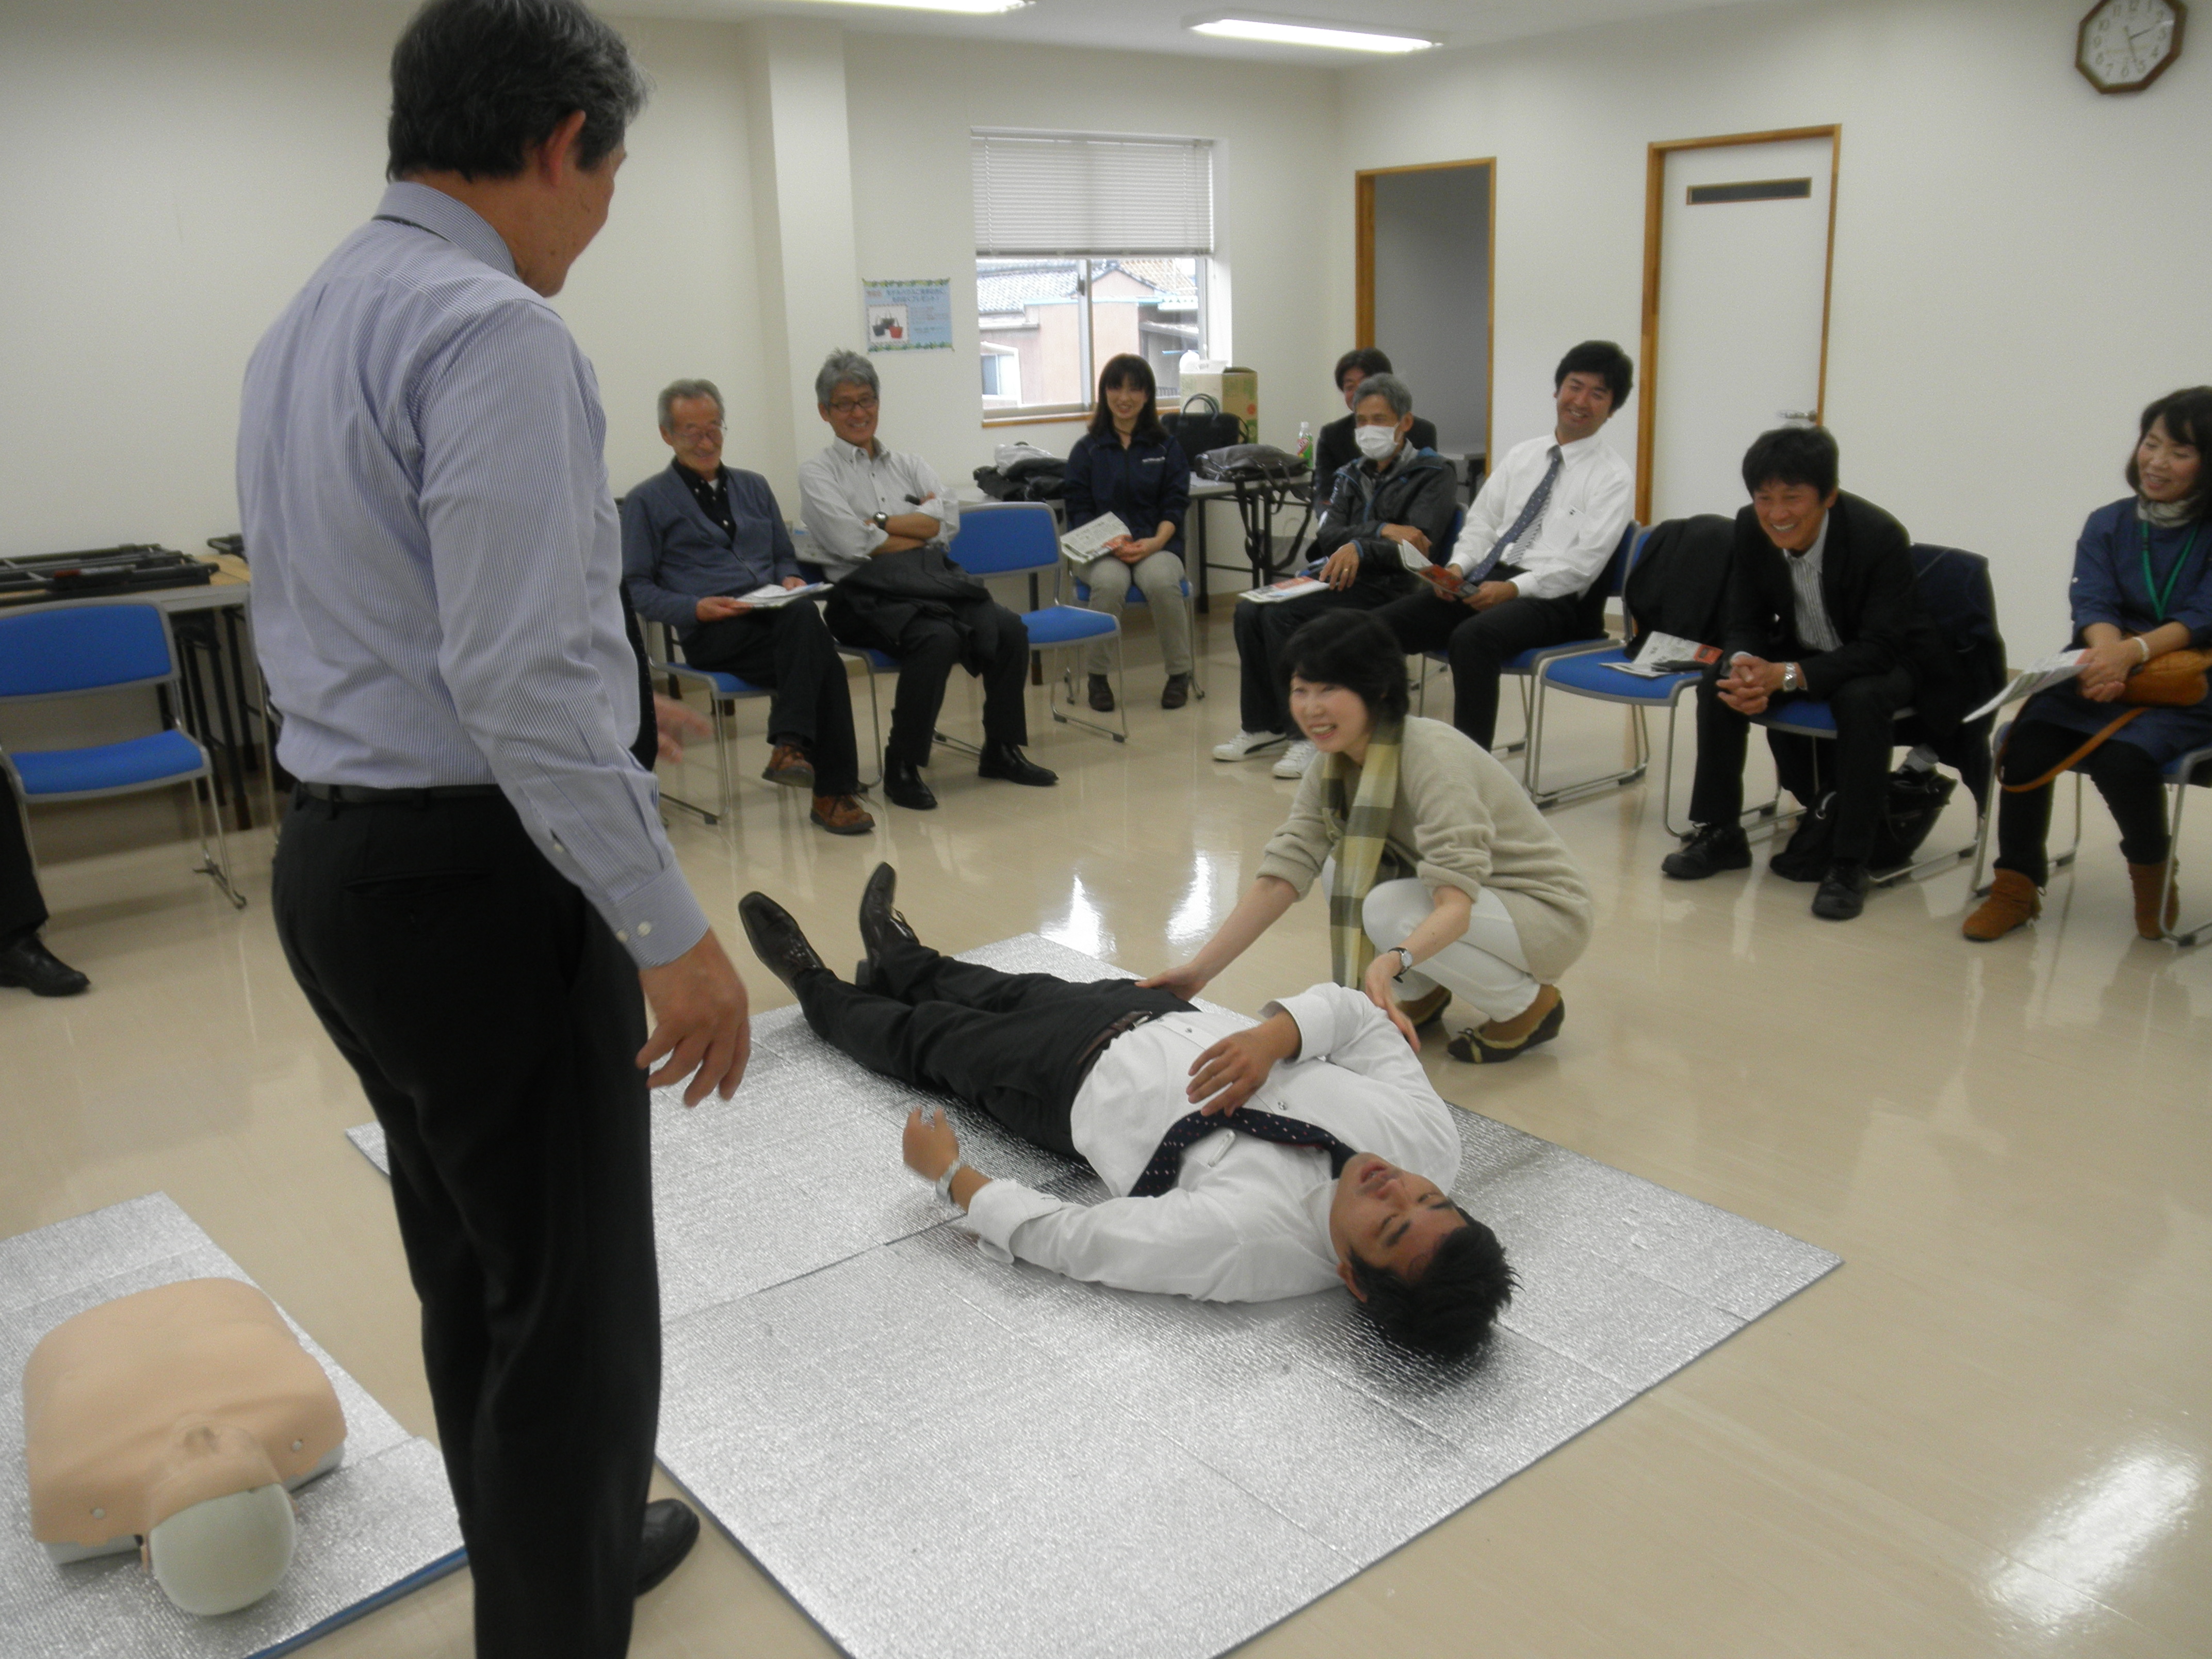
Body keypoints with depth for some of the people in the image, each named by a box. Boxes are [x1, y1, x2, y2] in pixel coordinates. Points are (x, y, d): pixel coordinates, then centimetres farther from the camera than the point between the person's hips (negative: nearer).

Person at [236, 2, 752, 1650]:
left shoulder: (303, 325, 14)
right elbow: (519, 677, -25)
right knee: (574, 1309, 4)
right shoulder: (499, 334, -18)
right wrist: (671, 930, -20)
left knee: (470, 1271, 22)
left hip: (335, 854, 10)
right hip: (476, 875, -10)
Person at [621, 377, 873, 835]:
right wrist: (696, 608, -13)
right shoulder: (647, 501, 10)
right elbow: (635, 588, 4)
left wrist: (789, 581, 3)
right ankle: (832, 791, -33)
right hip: (712, 633, -4)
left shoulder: (753, 487, 26)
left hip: (773, 616, 5)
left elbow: (784, 557, 28)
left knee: (803, 612, -36)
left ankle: (791, 746, -36)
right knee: (823, 662, -32)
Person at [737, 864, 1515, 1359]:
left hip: (1084, 1078, -5)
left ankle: (819, 992, 55)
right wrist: (1276, 1033, -37)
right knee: (1015, 990, 28)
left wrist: (950, 1174, -21)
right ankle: (900, 956, 63)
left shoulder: (1243, 1239, -46)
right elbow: (1351, 1007, -17)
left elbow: (1058, 1239, -34)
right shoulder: (1430, 1137, -32)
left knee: (932, 1038, 20)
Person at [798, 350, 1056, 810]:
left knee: (1009, 628, -21)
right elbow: (851, 543, -8)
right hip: (869, 593, -5)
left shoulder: (907, 464, 22)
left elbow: (949, 520, 5)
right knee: (938, 639, -35)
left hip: (934, 581, 5)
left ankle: (1001, 751, -7)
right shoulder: (817, 471, 9)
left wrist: (881, 522, -5)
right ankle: (901, 769, -22)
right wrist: (920, 527, 0)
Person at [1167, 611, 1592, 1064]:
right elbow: (1278, 879, -12)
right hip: (1465, 903, 7)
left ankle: (1530, 1005, -6)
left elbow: (1456, 903, -38)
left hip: (1548, 913, -7)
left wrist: (1394, 961, -57)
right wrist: (1198, 971, -21)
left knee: (1390, 911, -29)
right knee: (1341, 869, -12)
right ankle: (1422, 994, 9)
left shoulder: (1432, 756, -28)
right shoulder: (1332, 768, -6)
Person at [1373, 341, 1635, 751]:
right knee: (1384, 624, -17)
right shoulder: (1521, 456, 19)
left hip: (1550, 598, -5)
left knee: (1473, 636, -38)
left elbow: (1582, 563, -8)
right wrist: (1458, 566, -4)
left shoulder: (1614, 478, 2)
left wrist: (1513, 588, -20)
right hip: (1485, 578, 6)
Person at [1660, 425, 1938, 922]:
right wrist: (1744, 666, -33)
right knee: (1719, 681, -19)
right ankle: (1718, 832, -5)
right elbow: (1745, 621, -8)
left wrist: (1787, 676, -43)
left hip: (1885, 660, -5)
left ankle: (1848, 862, -26)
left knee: (1861, 699, -37)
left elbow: (1880, 649, -31)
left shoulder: (1881, 537, -29)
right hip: (1800, 650, 5)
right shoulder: (1751, 528, -15)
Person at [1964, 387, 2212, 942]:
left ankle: (2152, 876, -2)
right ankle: (2016, 888, -12)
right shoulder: (2107, 525, 11)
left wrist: (2131, 652, -31)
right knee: (2027, 744, -28)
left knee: (2123, 755, -34)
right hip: (2104, 680, 3)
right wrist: (2106, 650, -27)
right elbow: (2092, 603, -3)